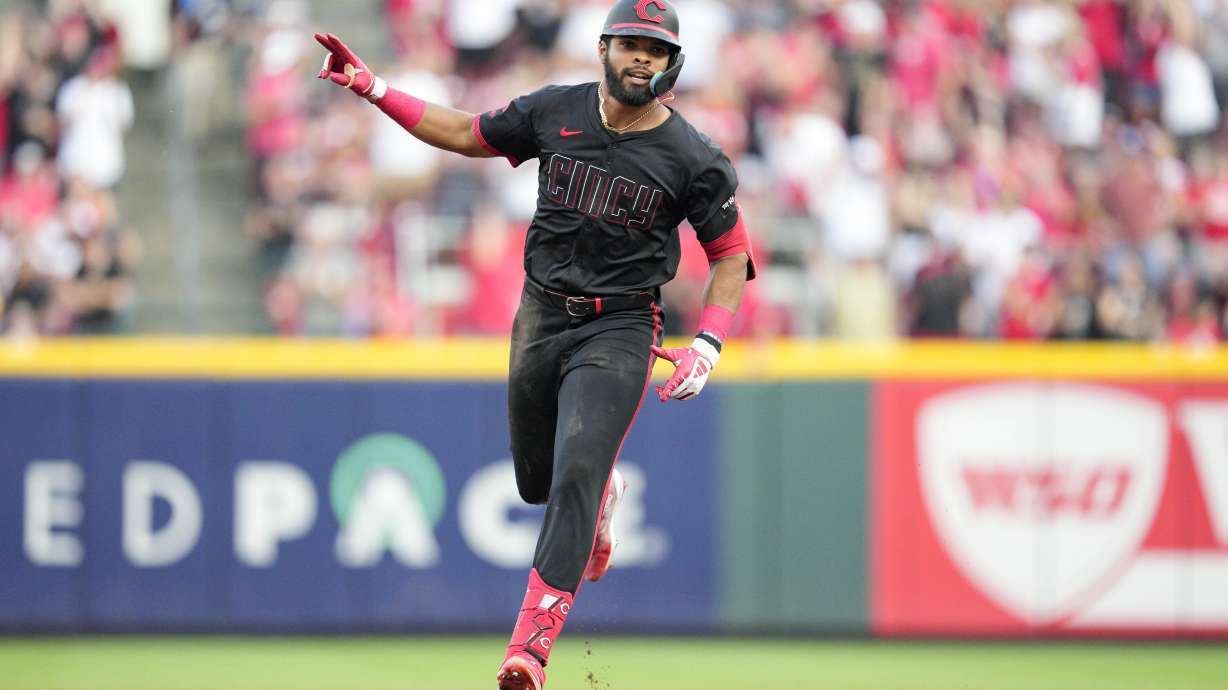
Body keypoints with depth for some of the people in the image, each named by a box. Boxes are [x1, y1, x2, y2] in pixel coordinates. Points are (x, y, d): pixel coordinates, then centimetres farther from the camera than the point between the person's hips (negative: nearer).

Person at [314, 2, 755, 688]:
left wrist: (707, 347, -14)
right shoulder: (556, 112, 0)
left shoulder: (694, 160, -9)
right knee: (538, 482, 15)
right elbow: (468, 134, 13)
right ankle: (604, 493, 52)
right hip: (541, 319, 5)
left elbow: (732, 255, -1)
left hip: (620, 329, -4)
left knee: (575, 474, -21)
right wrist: (372, 86, 6)